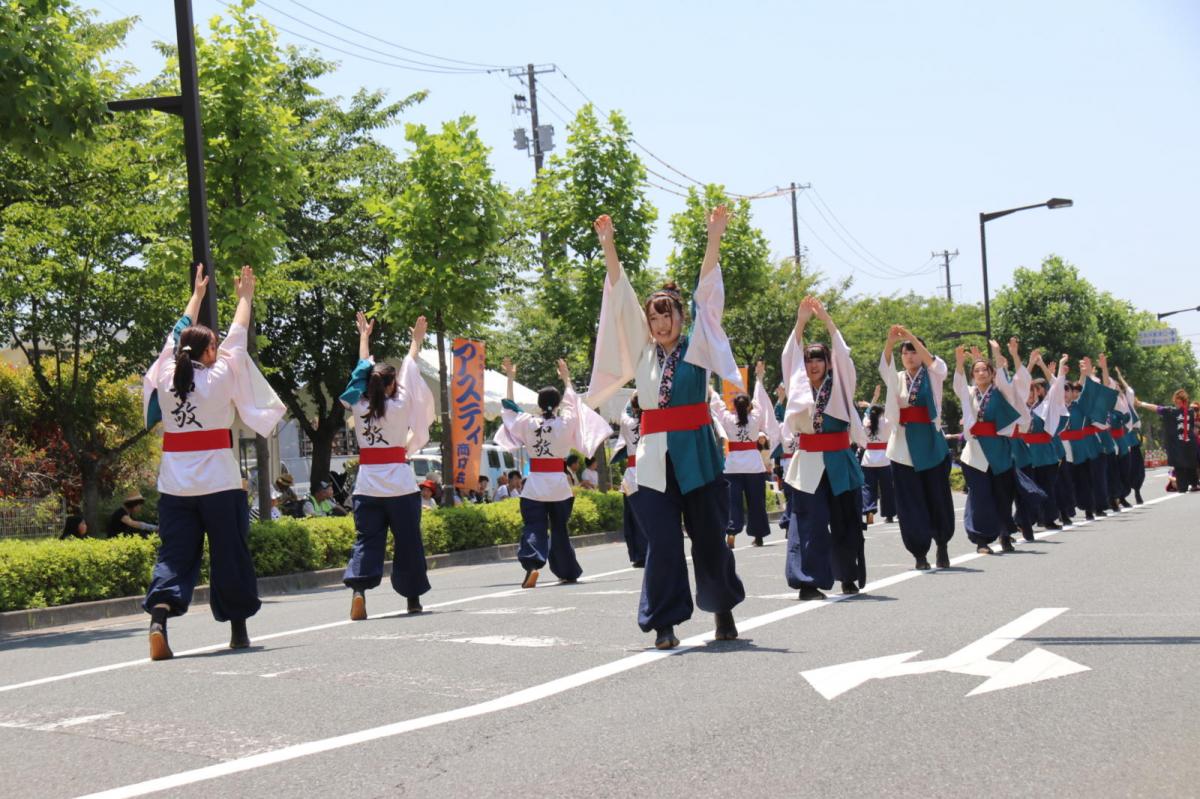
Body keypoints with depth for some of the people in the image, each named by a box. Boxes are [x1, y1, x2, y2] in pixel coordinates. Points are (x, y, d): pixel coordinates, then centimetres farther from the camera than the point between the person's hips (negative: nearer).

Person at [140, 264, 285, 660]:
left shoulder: (166, 376, 2)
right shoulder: (219, 378, -6)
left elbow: (179, 334, 18)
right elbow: (237, 338, 7)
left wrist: (197, 295, 32)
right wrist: (245, 297, 22)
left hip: (174, 483, 3)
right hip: (218, 480, -3)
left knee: (175, 553, 1)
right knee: (230, 553, 8)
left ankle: (159, 613, -23)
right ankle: (238, 628, 16)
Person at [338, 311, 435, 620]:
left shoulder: (359, 407, 0)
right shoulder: (400, 406, -6)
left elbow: (362, 368, 14)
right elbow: (409, 371, 8)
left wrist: (364, 336, 28)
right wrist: (416, 341, 22)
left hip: (367, 485, 2)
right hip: (399, 484, -2)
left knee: (366, 540, 2)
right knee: (407, 542, 8)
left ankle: (358, 588, -20)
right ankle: (412, 598, 16)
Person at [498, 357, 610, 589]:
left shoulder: (528, 423, -3)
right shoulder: (565, 423, -2)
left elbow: (510, 408, 12)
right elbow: (572, 403, 16)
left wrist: (510, 378, 19)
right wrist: (566, 378, 29)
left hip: (534, 485, -1)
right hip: (559, 484, 1)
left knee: (533, 528, -5)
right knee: (559, 529, 15)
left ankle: (532, 563, -30)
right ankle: (568, 572, 23)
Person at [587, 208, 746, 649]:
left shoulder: (697, 346, 5)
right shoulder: (643, 350, 10)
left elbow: (707, 294, -2)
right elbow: (621, 298, 6)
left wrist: (714, 237, -9)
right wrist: (608, 246, 0)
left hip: (697, 452, -1)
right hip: (655, 454, 1)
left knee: (709, 535, 6)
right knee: (663, 542, -4)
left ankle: (723, 608, 27)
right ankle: (664, 622, 2)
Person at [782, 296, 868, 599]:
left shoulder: (840, 387, 4)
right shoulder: (799, 389, 6)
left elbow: (843, 355, -6)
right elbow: (790, 358, -3)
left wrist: (826, 319, -11)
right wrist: (800, 322, -10)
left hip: (840, 463, 0)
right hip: (809, 463, 0)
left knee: (846, 522, 8)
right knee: (809, 523, -7)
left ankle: (849, 578, 22)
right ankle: (808, 582, -9)